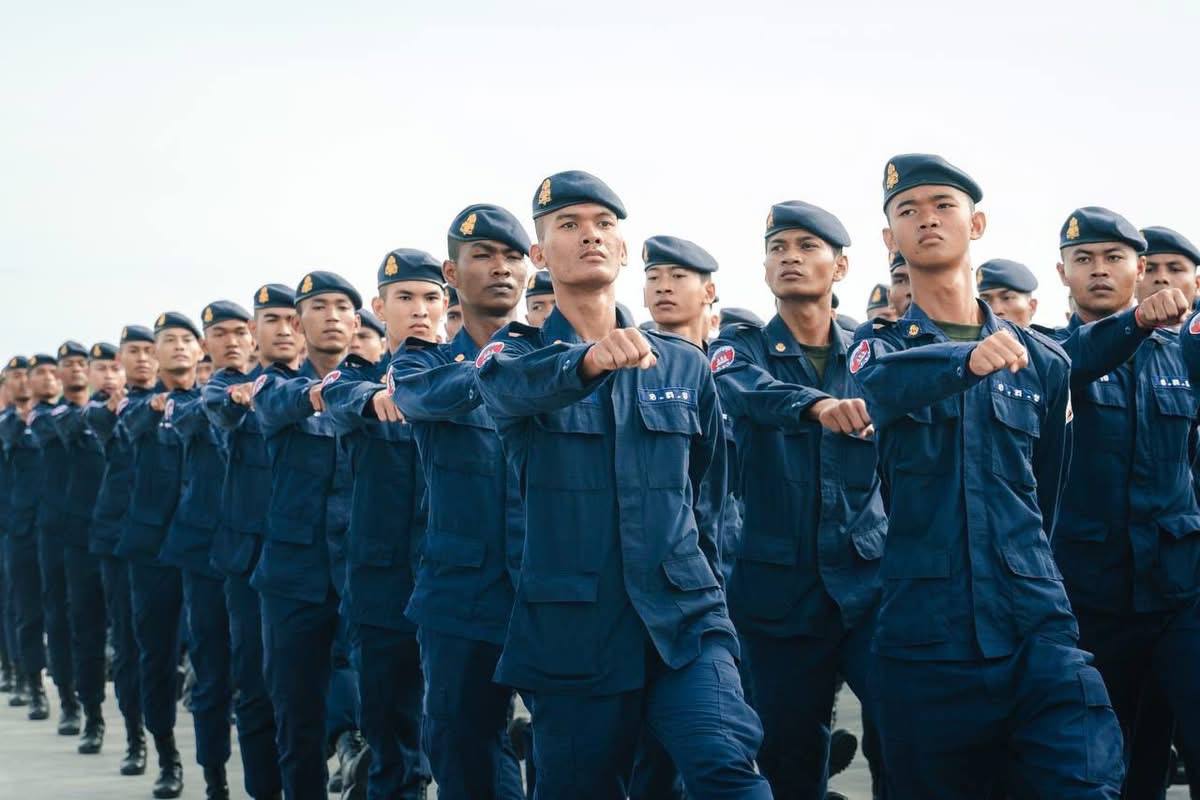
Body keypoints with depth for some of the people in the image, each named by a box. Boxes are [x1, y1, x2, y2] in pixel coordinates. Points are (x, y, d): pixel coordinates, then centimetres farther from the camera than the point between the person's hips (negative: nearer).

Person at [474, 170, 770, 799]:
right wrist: (589, 360, -44)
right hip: (570, 631, 0)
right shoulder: (516, 351, 3)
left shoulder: (684, 365, 10)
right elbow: (512, 383, -24)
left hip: (684, 622, 1)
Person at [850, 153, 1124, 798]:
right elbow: (882, 387, -20)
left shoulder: (1041, 359, 11)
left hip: (1034, 627, 1)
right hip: (922, 638, -1)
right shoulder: (880, 345, 5)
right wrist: (967, 359, -38)